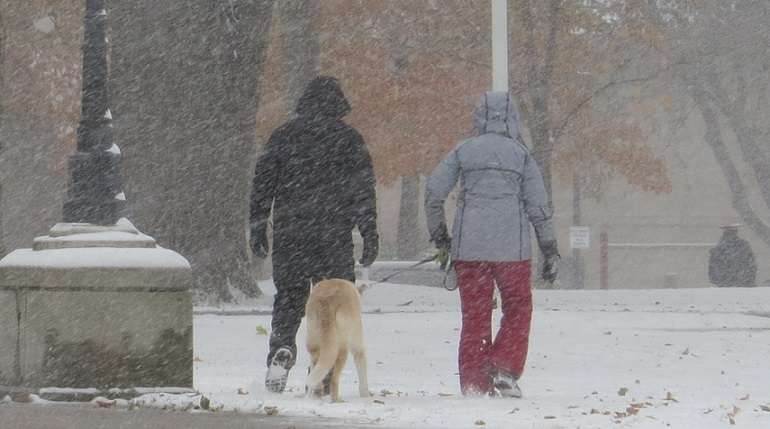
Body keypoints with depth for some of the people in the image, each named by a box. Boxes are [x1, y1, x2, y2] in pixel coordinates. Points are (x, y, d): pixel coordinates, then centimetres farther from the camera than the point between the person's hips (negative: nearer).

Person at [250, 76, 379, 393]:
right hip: (335, 236, -1)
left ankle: (282, 348, -16)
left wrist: (257, 229, 12)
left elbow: (262, 185, 6)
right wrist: (369, 236, 5)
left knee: (288, 298, 11)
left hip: (289, 235, 1)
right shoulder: (349, 140, 2)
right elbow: (364, 191, 1)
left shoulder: (283, 136, 6)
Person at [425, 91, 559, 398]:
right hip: (511, 246, -2)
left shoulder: (463, 151, 5)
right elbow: (539, 206, 2)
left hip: (468, 246, 2)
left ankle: (474, 383, 7)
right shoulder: (520, 155, 2)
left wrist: (437, 232, 17)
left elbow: (433, 192, 3)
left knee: (474, 316, 9)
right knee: (518, 309, 12)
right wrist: (550, 250, 9)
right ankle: (505, 370, -3)